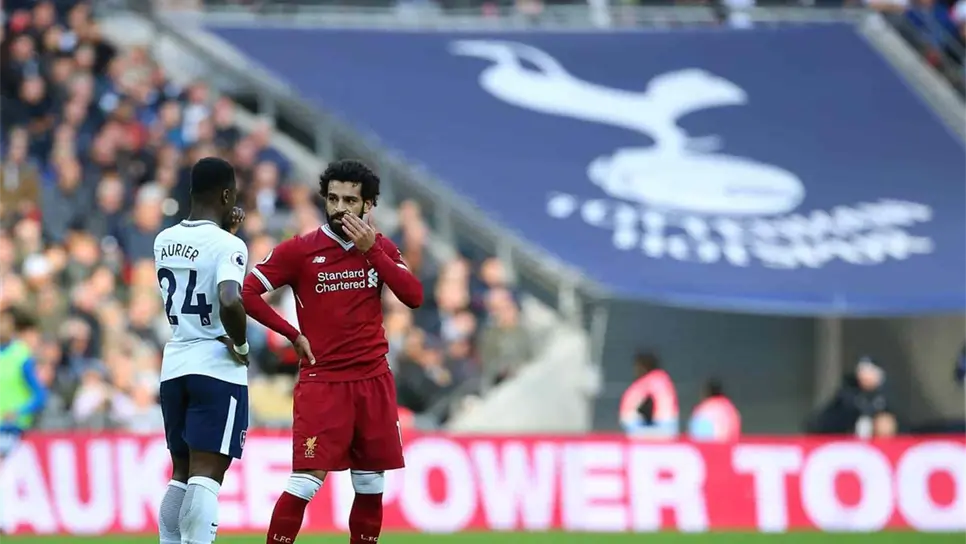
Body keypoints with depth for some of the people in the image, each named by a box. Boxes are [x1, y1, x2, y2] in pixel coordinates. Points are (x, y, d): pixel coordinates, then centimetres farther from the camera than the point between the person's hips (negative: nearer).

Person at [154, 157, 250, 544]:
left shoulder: (165, 241, 9)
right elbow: (229, 302, -29)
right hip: (217, 368, -7)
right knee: (207, 474, -10)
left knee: (182, 473, 16)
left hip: (174, 366, 7)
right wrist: (242, 344, -13)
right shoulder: (228, 246, -13)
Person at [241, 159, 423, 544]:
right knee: (306, 481, -13)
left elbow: (414, 296, -5)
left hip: (374, 380, 4)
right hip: (322, 382, -4)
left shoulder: (381, 248, 8)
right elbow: (247, 293, -7)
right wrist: (294, 335, -8)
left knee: (371, 483, 8)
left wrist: (371, 250, -12)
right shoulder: (301, 250, -4)